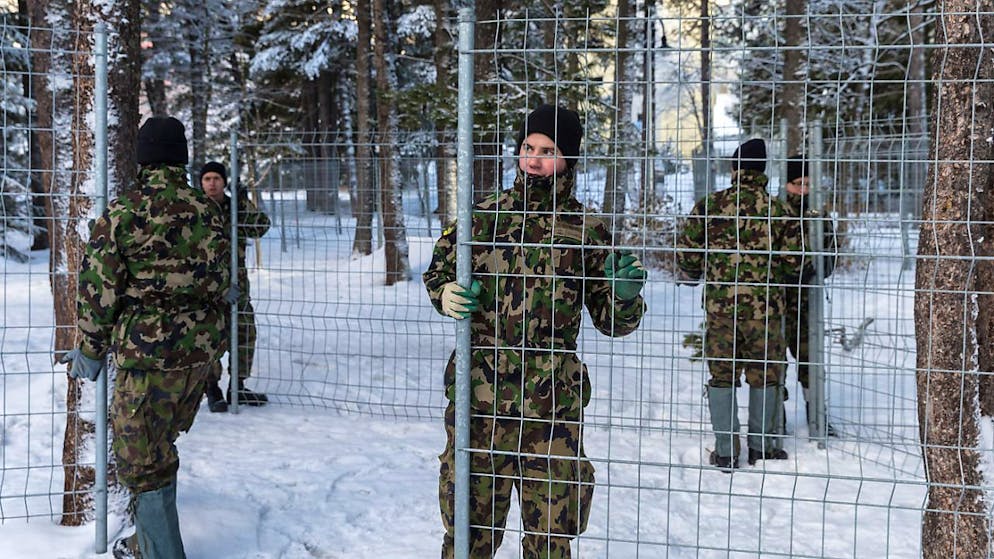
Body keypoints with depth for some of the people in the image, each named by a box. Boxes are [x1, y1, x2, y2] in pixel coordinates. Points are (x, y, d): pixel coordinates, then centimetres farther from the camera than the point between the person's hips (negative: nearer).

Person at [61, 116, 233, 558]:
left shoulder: (121, 213, -11)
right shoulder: (208, 211, 2)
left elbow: (99, 289, -9)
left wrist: (91, 350, 3)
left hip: (147, 352, -6)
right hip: (202, 347, 6)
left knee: (143, 461, 4)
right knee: (160, 446, 23)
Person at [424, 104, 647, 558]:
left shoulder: (588, 231, 5)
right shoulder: (485, 215, 6)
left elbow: (610, 320, 10)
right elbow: (438, 270, 17)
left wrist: (625, 295, -12)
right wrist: (447, 294, -6)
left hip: (553, 402, 0)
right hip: (479, 395, 1)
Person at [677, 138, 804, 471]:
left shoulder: (709, 206, -3)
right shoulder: (777, 210, -2)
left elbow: (687, 254, 2)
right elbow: (793, 261, 2)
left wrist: (693, 276, 23)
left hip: (719, 305, 0)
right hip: (764, 307, 0)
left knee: (721, 375, 9)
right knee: (764, 375, 13)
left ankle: (726, 452, 10)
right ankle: (761, 447, 22)